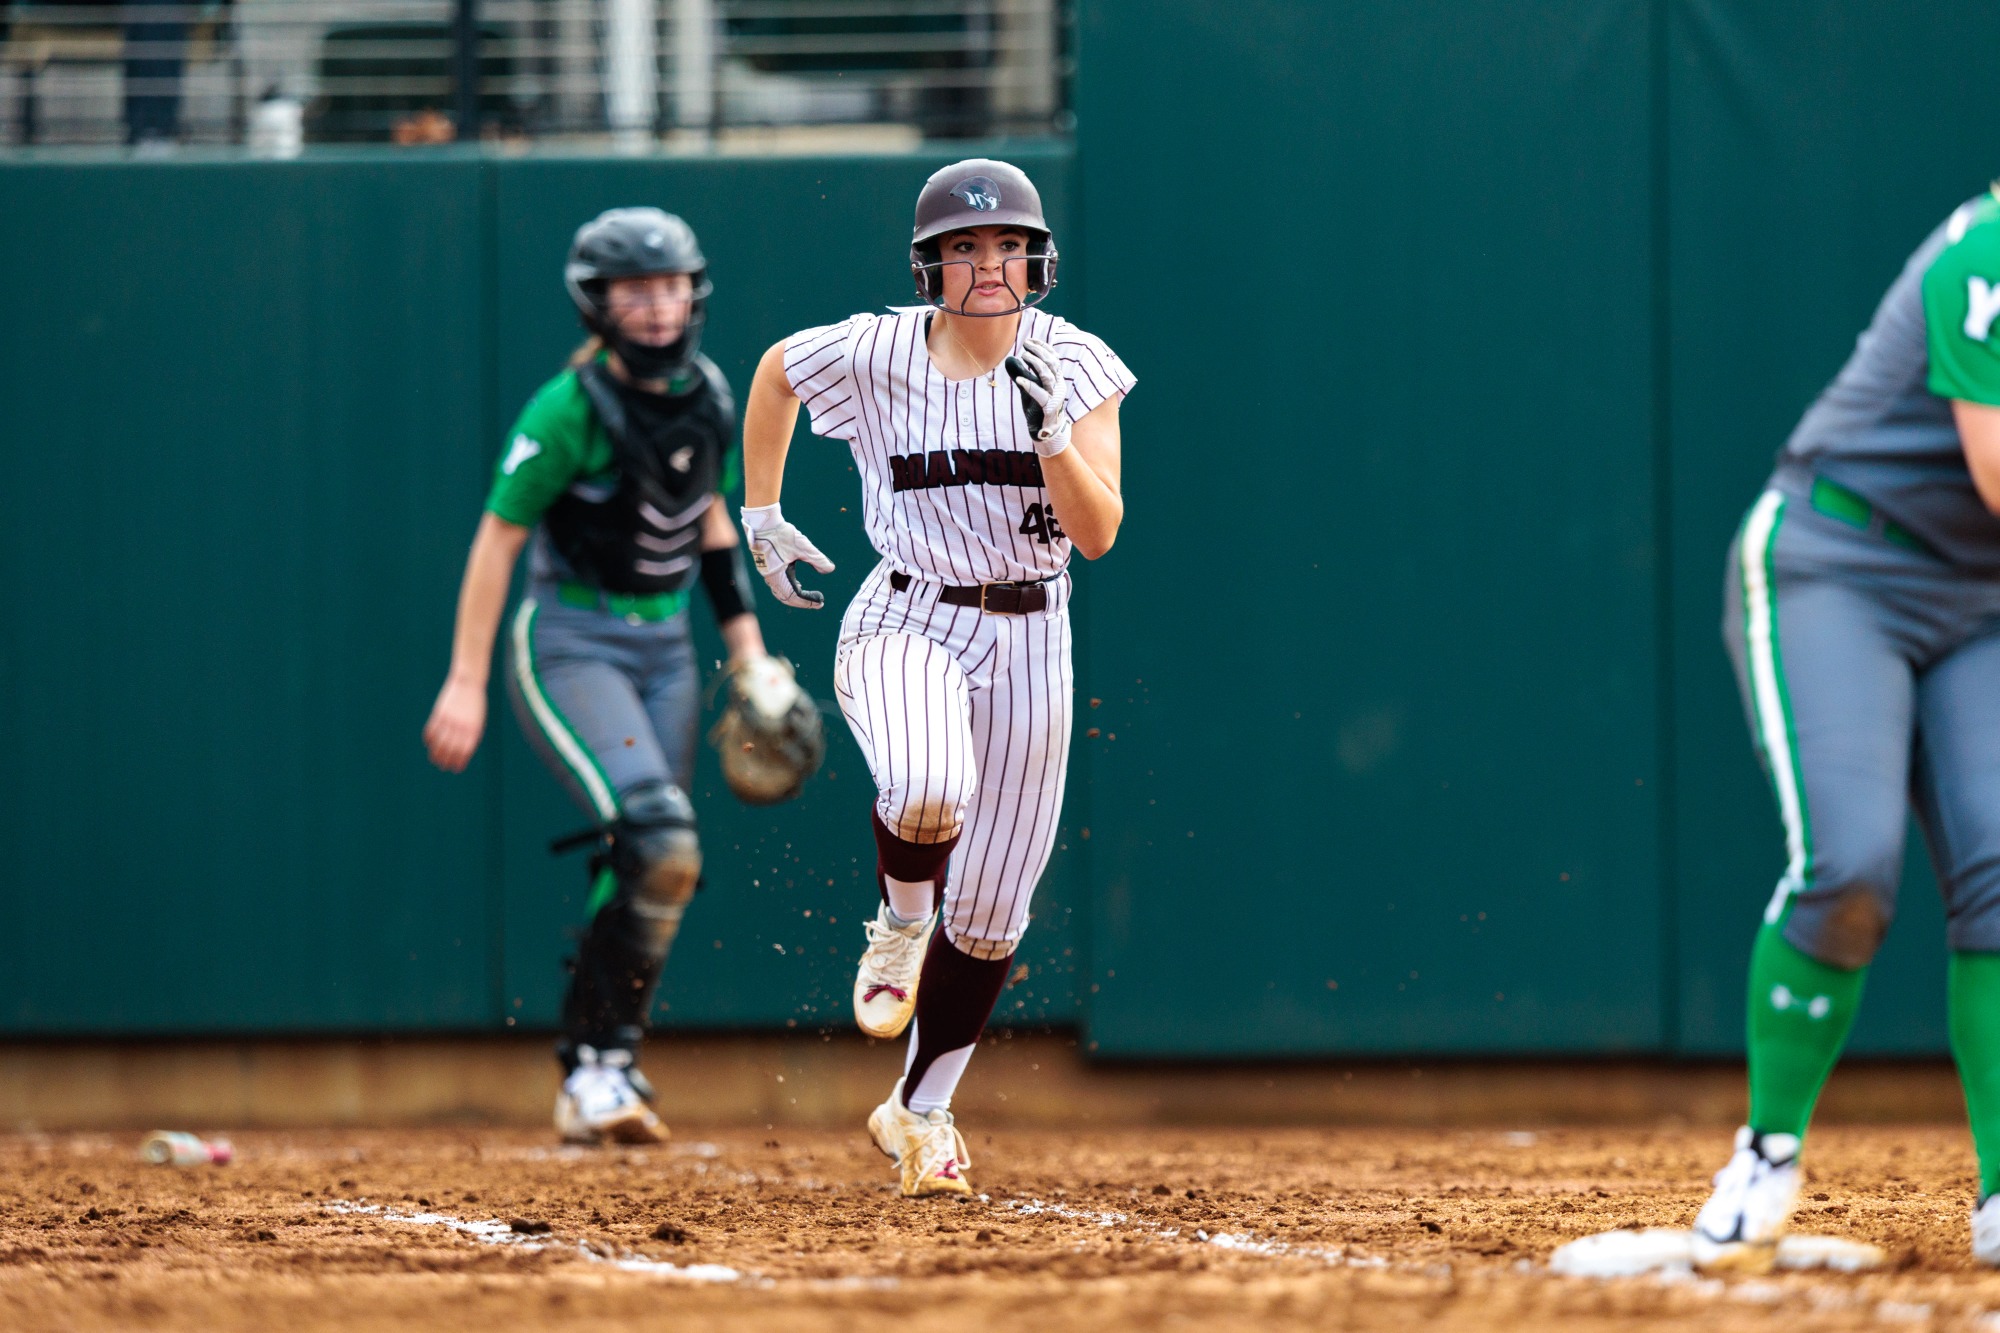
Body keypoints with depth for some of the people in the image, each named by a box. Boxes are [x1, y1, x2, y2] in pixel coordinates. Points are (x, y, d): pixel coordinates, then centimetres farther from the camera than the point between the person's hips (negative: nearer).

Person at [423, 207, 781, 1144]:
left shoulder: (709, 397, 4)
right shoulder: (571, 409, -17)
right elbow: (498, 539, -14)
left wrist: (747, 648, 13)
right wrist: (466, 682, -18)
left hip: (664, 646, 7)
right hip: (570, 642, -7)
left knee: (639, 874, 5)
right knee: (661, 846, -22)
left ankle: (594, 1083, 16)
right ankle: (600, 1065, -14)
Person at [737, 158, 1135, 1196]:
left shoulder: (1075, 368, -7)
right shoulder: (873, 355, -9)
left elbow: (1099, 532, -14)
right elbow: (774, 370, 13)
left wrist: (1052, 428, -29)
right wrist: (758, 514, 12)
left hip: (1028, 638, 2)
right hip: (905, 623, -2)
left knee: (990, 912, 6)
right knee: (926, 788, -35)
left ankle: (920, 1111, 26)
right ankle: (900, 926, -1)